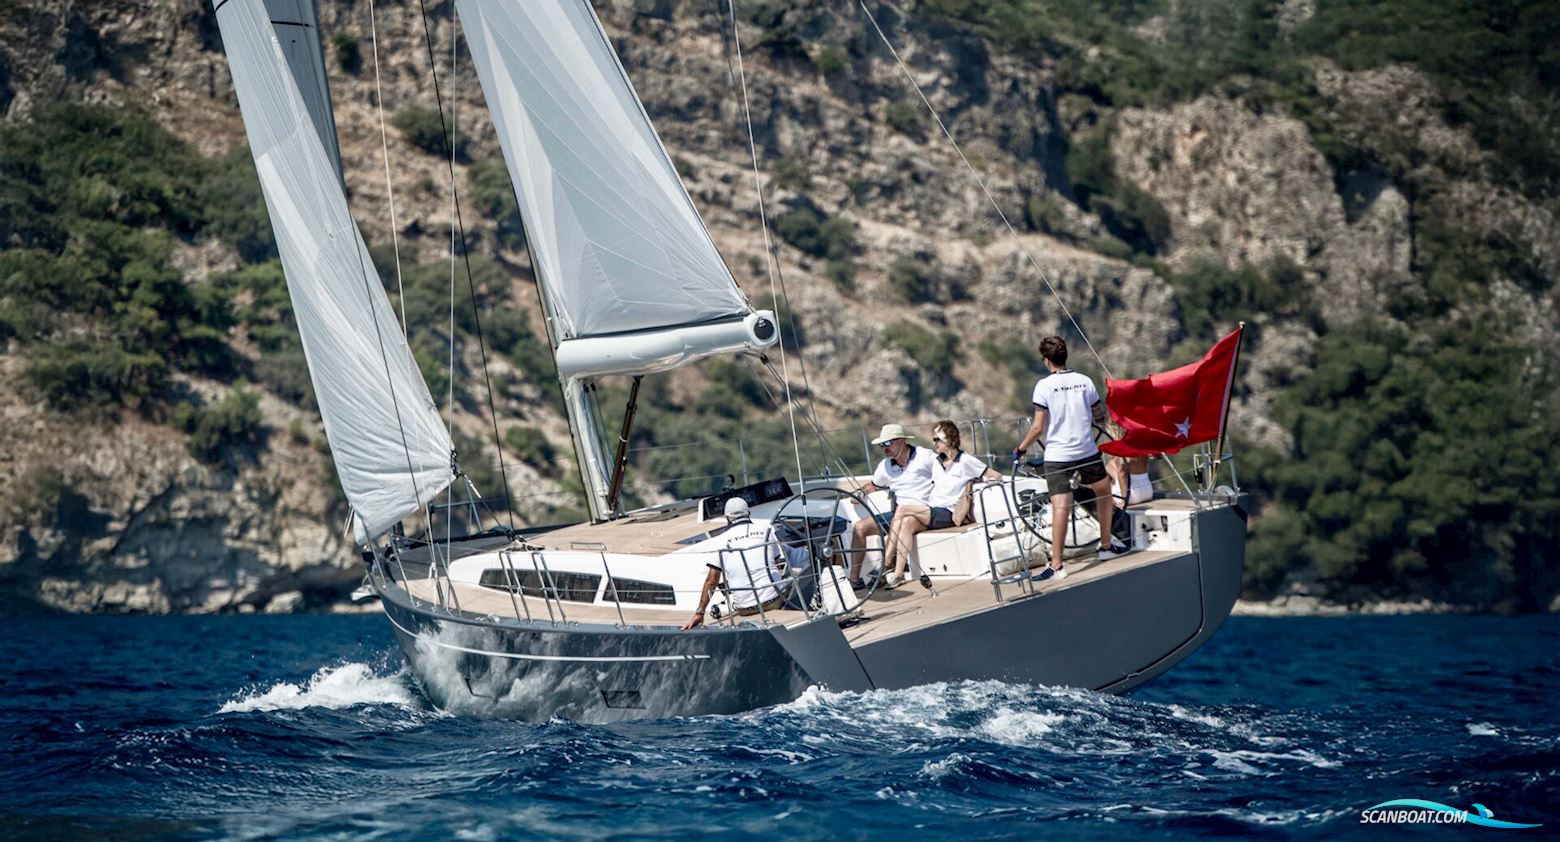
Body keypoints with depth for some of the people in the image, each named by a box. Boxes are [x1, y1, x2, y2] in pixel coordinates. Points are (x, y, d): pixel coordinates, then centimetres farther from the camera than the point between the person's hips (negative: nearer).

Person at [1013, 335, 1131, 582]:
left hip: (1057, 456, -3)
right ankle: (1106, 545, 34)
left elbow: (1038, 427, -11)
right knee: (1103, 491, 26)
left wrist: (1021, 448, 3)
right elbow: (1100, 416, 11)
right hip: (1087, 451, 3)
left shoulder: (1044, 385, -9)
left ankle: (1056, 564, -18)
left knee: (1060, 506, -12)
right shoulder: (1084, 381, 1)